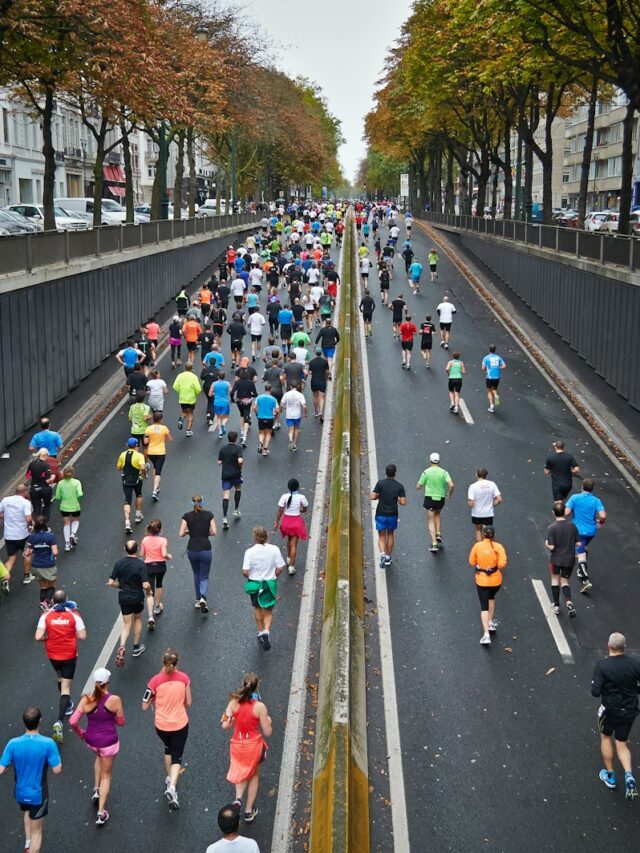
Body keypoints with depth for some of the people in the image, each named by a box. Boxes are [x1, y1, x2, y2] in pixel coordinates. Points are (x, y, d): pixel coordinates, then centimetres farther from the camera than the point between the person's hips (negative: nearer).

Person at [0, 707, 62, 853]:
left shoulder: (13, 744, -18)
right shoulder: (48, 743, -25)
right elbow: (57, 770, -18)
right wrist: (54, 758, 0)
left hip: (20, 793, 3)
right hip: (38, 794, -3)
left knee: (28, 811, 37)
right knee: (36, 830, 15)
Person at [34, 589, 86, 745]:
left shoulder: (46, 616, -10)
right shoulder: (74, 615, -12)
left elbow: (38, 637, -17)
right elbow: (82, 636, -14)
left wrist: (49, 637, 3)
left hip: (52, 654, 2)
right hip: (69, 655, -2)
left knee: (60, 678, 30)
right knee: (66, 687, 1)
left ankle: (67, 705, 50)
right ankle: (59, 721, -14)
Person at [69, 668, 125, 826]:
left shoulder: (86, 700, -14)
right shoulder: (114, 700, -19)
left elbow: (73, 722, -15)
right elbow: (121, 722, -8)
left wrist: (80, 732, 5)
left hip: (91, 740, 3)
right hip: (109, 741, -3)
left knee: (99, 756, 38)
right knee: (106, 775, 15)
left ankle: (96, 790, 34)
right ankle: (101, 813, 14)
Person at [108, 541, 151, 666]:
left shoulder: (118, 563, -8)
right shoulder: (140, 564, -18)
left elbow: (111, 582, -7)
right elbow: (145, 585, -22)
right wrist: (148, 591, 0)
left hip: (123, 598, 2)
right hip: (137, 598, -2)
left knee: (127, 624, 11)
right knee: (138, 620, 23)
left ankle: (122, 646, -14)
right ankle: (136, 648, 31)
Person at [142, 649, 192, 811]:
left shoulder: (155, 681, -16)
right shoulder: (184, 678, -12)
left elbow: (145, 706, -9)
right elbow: (188, 703, -3)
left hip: (161, 725, 1)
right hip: (180, 724, -1)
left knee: (168, 749, 30)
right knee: (177, 757, 9)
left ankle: (169, 779, 42)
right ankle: (172, 787, -12)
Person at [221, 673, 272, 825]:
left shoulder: (234, 703, -14)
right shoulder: (260, 707, -20)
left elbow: (224, 726, -11)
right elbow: (267, 733, -13)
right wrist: (268, 721, 7)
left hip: (237, 745, 2)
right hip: (254, 745, -2)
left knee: (241, 773, 29)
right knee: (254, 775, 24)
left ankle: (238, 798, 3)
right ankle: (249, 811, 29)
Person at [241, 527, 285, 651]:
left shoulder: (250, 552, -15)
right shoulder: (274, 549, -12)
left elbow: (245, 571, -16)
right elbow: (280, 568, -9)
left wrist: (251, 576, 5)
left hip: (254, 584, 0)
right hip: (270, 584, 0)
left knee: (257, 608, 24)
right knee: (268, 611, 13)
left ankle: (260, 631, 35)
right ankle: (266, 631, -10)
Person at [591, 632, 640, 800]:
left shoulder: (602, 666, -20)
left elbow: (595, 692, -22)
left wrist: (595, 682, -1)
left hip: (610, 709, -3)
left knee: (606, 737, 24)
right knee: (621, 743, 18)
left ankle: (609, 775, 32)